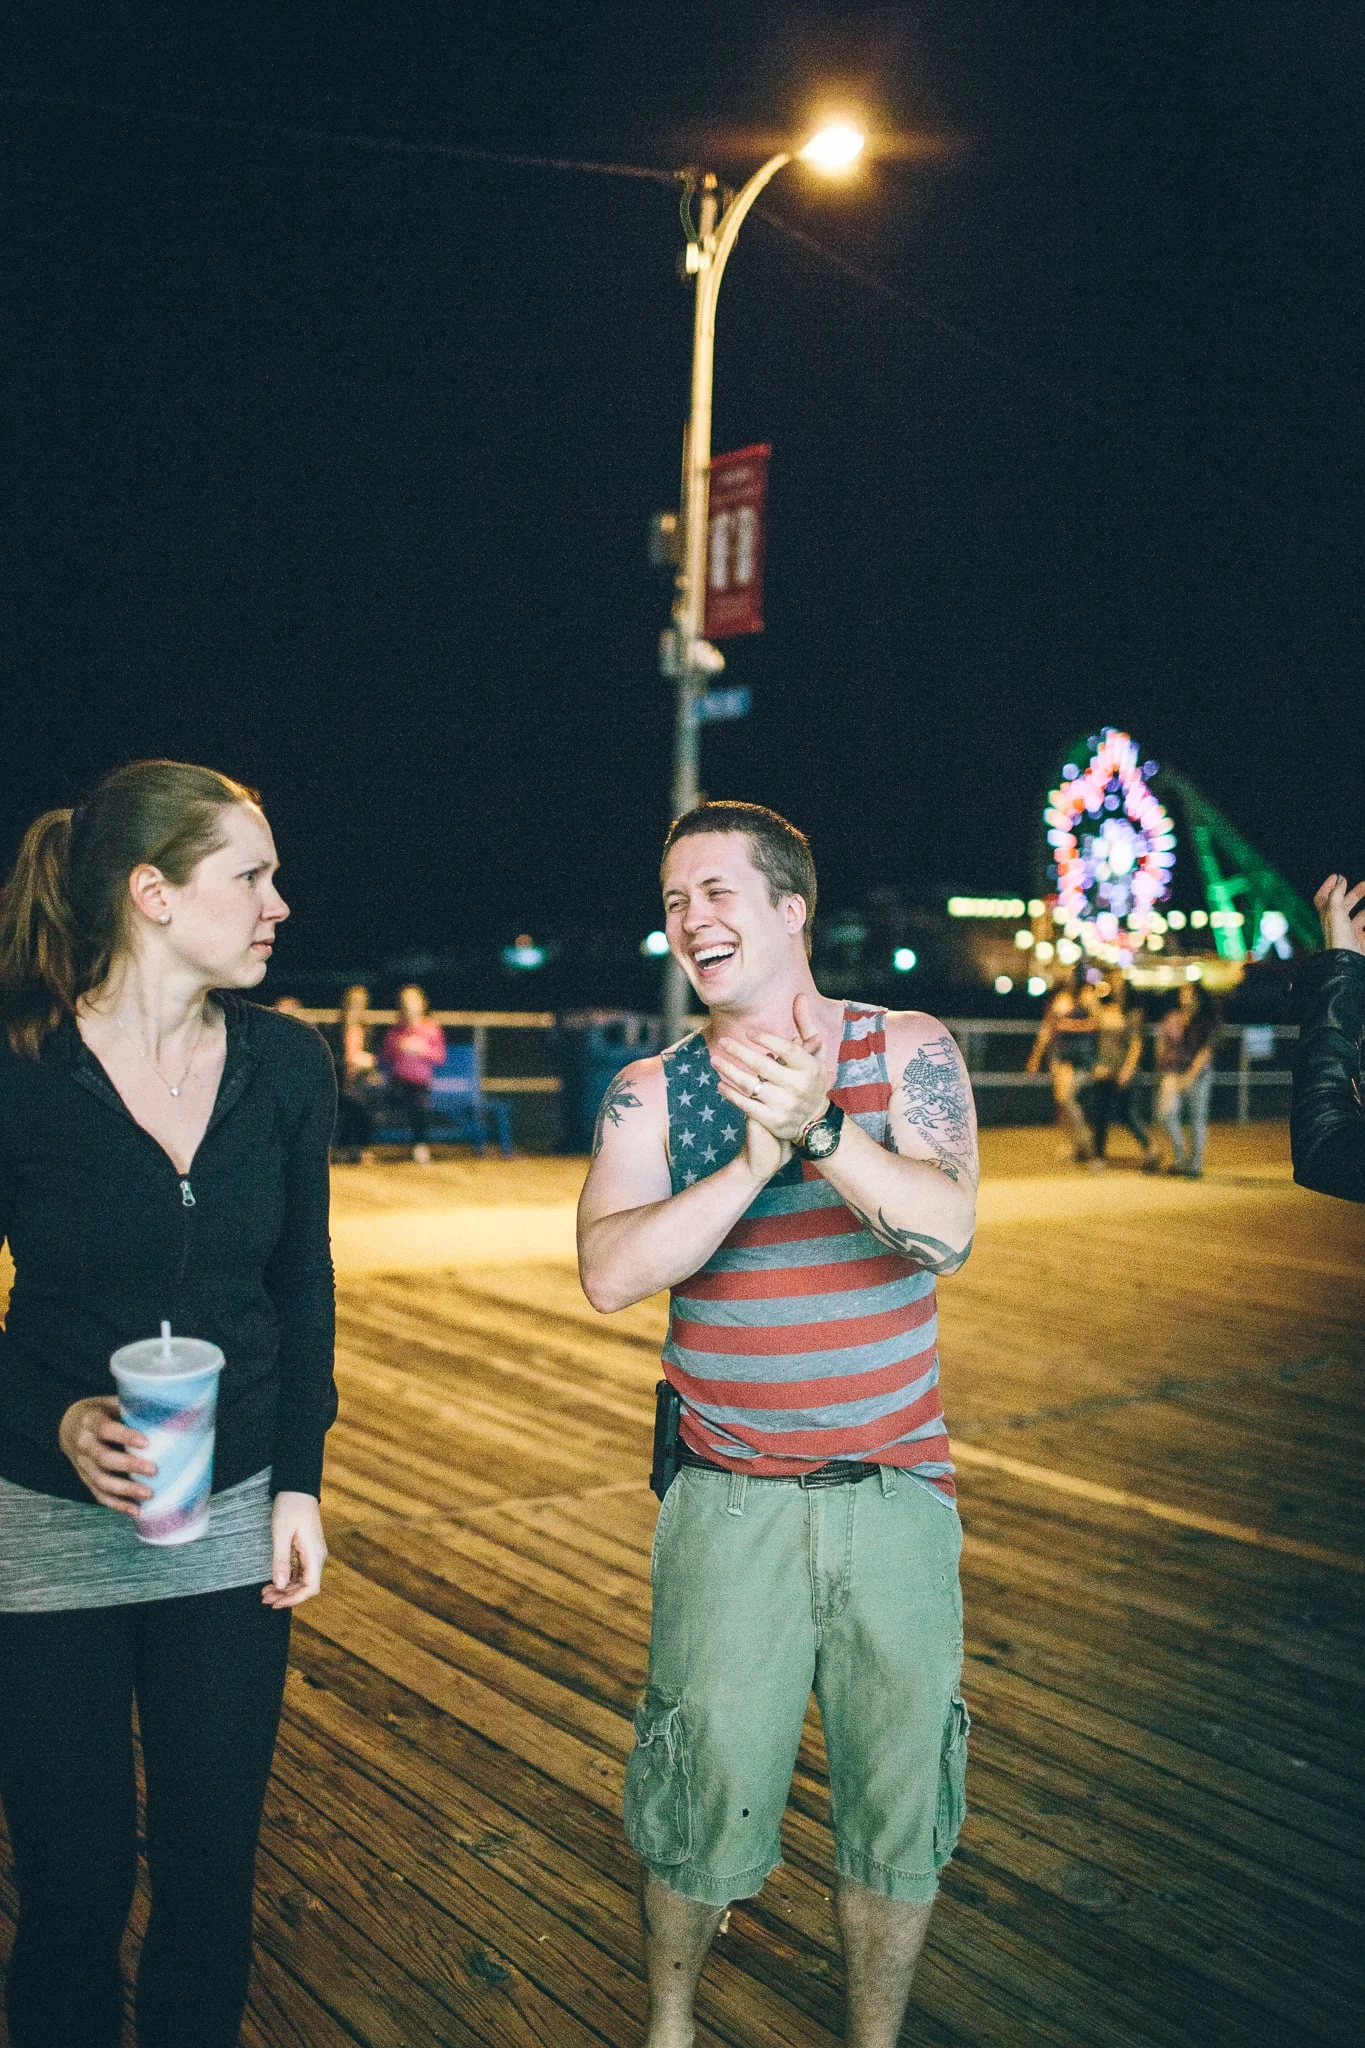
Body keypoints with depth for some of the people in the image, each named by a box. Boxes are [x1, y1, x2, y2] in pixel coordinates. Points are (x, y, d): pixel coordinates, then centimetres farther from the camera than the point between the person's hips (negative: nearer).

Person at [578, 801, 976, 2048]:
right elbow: (610, 1273, -16)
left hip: (896, 1492, 1)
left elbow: (947, 1232, -16)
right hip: (731, 1503, 0)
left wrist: (823, 1128, -32)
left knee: (899, 1803, 11)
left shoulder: (907, 1051, -2)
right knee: (704, 1794, 8)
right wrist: (758, 1158, -26)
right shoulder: (651, 1092, -1)